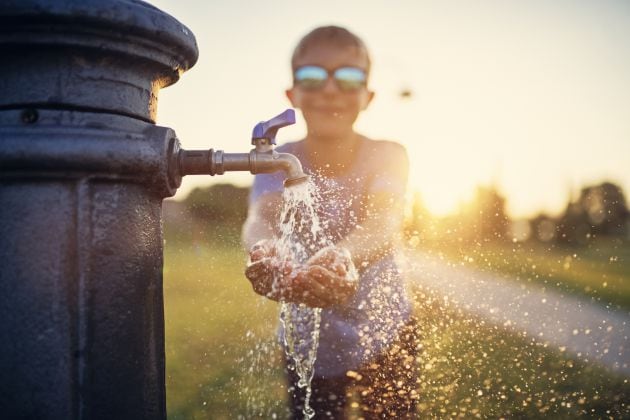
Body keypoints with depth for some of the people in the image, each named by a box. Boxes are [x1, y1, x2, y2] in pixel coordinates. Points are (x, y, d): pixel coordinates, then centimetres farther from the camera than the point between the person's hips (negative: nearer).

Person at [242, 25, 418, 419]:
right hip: (309, 344, 1)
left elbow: (383, 223, -36)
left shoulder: (387, 156, -16)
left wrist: (342, 257, -59)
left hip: (386, 337, 0)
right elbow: (261, 217, -35)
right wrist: (265, 253, -59)